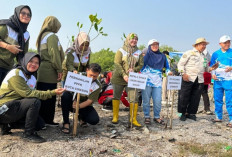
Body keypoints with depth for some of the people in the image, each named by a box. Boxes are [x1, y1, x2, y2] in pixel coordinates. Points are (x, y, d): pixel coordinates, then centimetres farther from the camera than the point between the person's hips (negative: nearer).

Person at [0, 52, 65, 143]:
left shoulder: (33, 79, 10)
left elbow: (33, 93, 1)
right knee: (35, 102, -26)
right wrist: (51, 93, -30)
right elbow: (27, 93, -27)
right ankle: (29, 134, -13)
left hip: (16, 106, 9)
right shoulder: (16, 74, -17)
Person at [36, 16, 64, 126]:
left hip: (42, 72, 9)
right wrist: (59, 70, -12)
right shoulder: (52, 36, -6)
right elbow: (54, 55, -15)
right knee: (49, 98, -4)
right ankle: (47, 120, 2)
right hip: (49, 73, -9)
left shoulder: (42, 36, 24)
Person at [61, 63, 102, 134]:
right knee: (66, 94, -33)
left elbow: (90, 101, -17)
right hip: (73, 101, 0)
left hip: (84, 105, 0)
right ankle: (66, 122, -20)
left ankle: (82, 117, 13)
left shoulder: (97, 86, -12)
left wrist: (79, 106, -35)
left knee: (94, 120, -25)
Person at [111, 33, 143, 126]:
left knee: (134, 98, -6)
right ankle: (115, 117, 22)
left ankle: (133, 119, 4)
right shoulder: (121, 51, -1)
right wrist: (124, 75, -23)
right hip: (119, 78, -1)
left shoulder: (138, 52, 9)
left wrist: (134, 69, -15)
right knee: (116, 97, 8)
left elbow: (141, 65, 7)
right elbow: (117, 64, -11)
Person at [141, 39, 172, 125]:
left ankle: (157, 117, 18)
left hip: (157, 82, 3)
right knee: (146, 100, 3)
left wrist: (168, 72, 6)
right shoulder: (146, 55, 4)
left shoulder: (162, 56, 14)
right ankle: (147, 117, 15)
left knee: (158, 101, 2)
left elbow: (167, 66, 24)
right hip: (146, 81, -3)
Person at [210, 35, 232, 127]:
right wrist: (213, 74, 0)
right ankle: (218, 117, 24)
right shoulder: (215, 54, 10)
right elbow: (212, 65, 16)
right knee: (217, 99, 11)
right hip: (217, 80, 4)